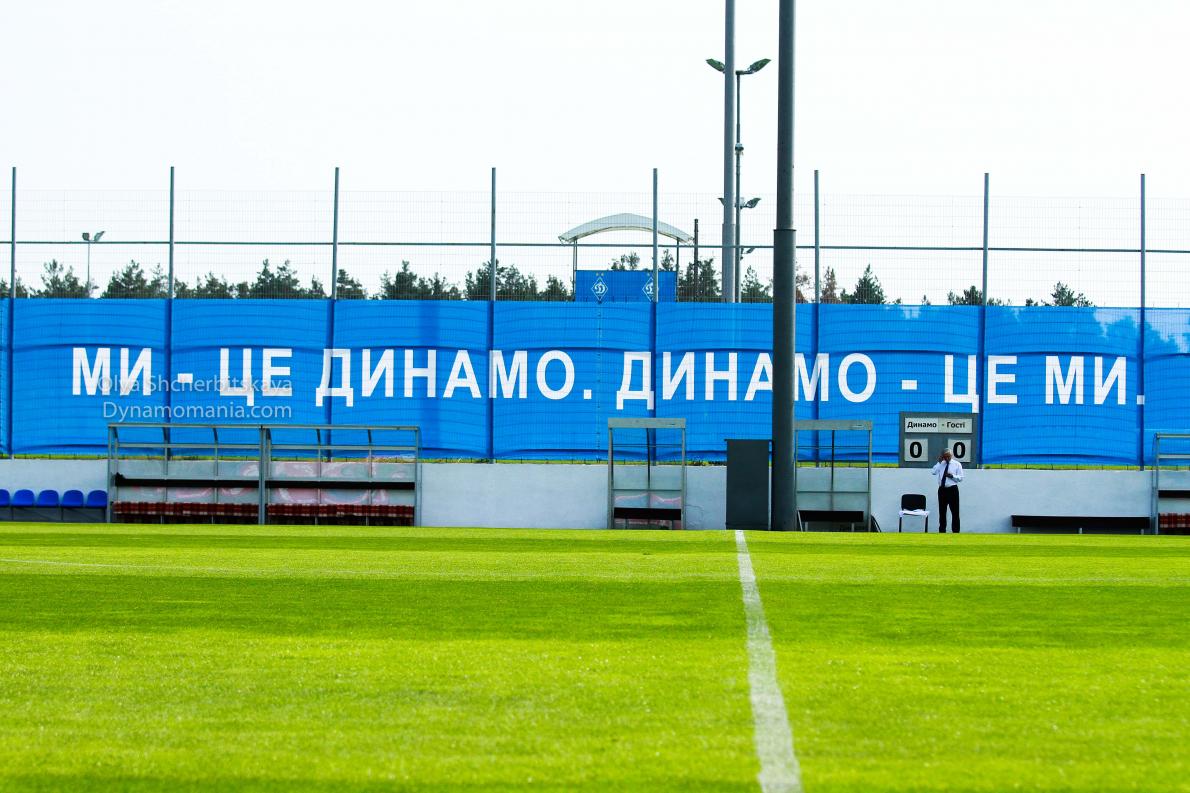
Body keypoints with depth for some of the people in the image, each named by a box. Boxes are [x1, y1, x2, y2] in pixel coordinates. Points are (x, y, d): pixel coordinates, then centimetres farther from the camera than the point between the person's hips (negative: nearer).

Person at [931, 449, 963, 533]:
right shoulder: (941, 464, 8)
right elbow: (934, 472, -9)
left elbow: (960, 478, -3)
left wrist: (952, 476, -18)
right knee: (942, 512, 7)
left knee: (955, 512, -1)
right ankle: (942, 531, 14)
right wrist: (939, 462, -11)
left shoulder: (957, 464, 2)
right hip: (942, 489, 3)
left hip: (952, 490, -3)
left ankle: (955, 531, 3)